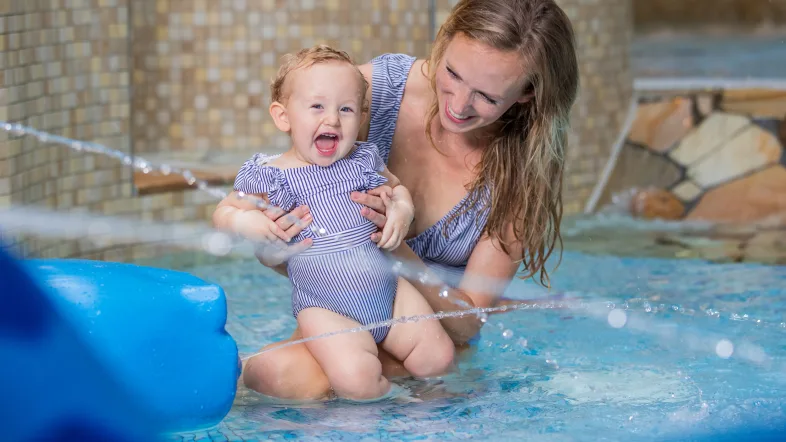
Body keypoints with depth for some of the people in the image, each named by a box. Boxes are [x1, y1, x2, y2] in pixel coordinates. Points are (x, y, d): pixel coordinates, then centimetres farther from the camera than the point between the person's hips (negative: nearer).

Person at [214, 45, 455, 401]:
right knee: (356, 381, -26)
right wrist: (244, 221, -18)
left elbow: (396, 187, 25)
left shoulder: (364, 160, 7)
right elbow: (227, 211, 5)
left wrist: (402, 210, 2)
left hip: (390, 290, 4)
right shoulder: (270, 175, -3)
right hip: (325, 308, -4)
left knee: (437, 358, -8)